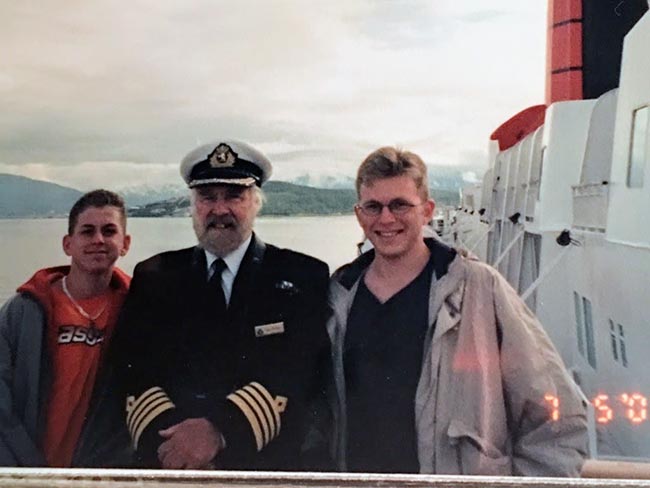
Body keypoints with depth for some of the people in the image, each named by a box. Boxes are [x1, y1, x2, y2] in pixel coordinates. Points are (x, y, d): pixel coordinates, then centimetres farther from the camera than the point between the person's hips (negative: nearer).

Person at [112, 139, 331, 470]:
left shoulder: (304, 277, 1)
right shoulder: (154, 277, 9)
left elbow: (301, 373, -8)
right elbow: (133, 369, 1)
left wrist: (220, 431, -18)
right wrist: (166, 439, -15)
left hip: (271, 464, -1)